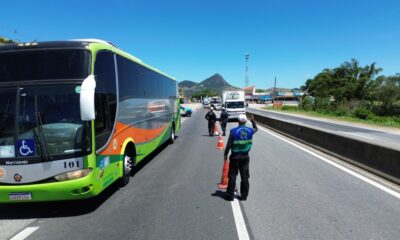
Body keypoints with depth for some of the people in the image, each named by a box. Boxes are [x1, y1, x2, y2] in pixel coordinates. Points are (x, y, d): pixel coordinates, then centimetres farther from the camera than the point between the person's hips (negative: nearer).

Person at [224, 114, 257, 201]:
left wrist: (225, 154, 0)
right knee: (245, 177, 11)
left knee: (232, 176, 5)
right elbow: (256, 129, 24)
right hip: (245, 156, 3)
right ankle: (244, 195, 18)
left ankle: (230, 195, 10)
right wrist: (253, 121, 35)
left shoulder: (233, 131, -11)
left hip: (235, 156, -3)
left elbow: (229, 144, -10)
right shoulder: (250, 131, -1)